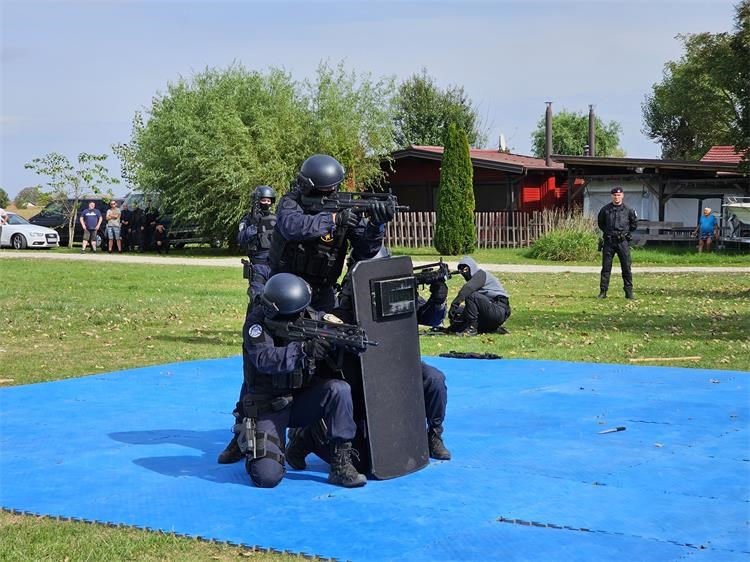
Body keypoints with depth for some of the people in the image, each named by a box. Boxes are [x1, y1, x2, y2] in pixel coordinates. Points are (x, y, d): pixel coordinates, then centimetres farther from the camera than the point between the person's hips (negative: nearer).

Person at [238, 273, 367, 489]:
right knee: (267, 476, -19)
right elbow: (264, 359, -30)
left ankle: (341, 463, -18)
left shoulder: (311, 317, -2)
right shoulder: (257, 321, -14)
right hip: (269, 406, -4)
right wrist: (303, 350, -42)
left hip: (303, 401, 4)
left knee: (339, 389, -28)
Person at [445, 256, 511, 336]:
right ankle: (495, 329, 12)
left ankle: (471, 328, -20)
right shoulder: (472, 279, 21)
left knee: (472, 295, -25)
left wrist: (454, 305, -30)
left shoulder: (481, 274, -6)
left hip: (500, 311, -10)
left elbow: (468, 288, -26)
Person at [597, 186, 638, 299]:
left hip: (622, 241, -1)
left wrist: (626, 232, 10)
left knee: (626, 267, 0)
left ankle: (629, 292, 6)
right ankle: (603, 292, 5)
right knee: (606, 267, 2)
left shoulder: (628, 210, 2)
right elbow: (600, 222, 19)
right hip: (608, 241, 1)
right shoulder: (605, 209, 3)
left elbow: (634, 223, 14)